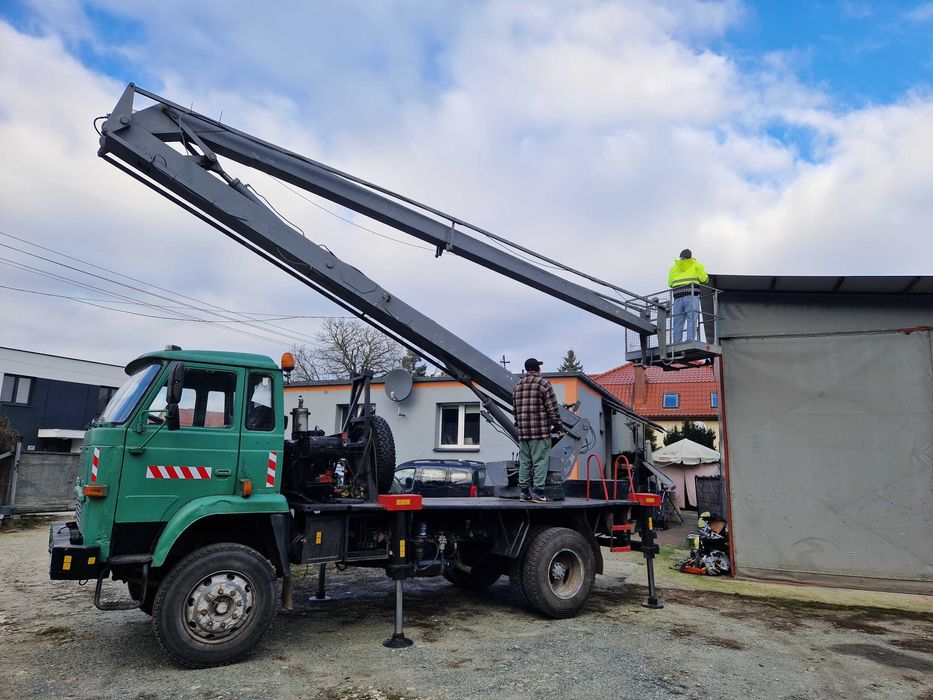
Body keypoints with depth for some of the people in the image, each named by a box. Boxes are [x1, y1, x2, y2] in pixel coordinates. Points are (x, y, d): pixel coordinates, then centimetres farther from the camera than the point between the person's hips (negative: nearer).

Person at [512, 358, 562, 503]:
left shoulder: (517, 386, 15)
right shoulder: (543, 383, -5)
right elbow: (552, 407, -8)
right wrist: (557, 423, 0)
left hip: (523, 431, 6)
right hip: (541, 430, -6)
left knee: (524, 462, 10)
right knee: (540, 461, -3)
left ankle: (524, 491, 14)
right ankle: (538, 492, -4)